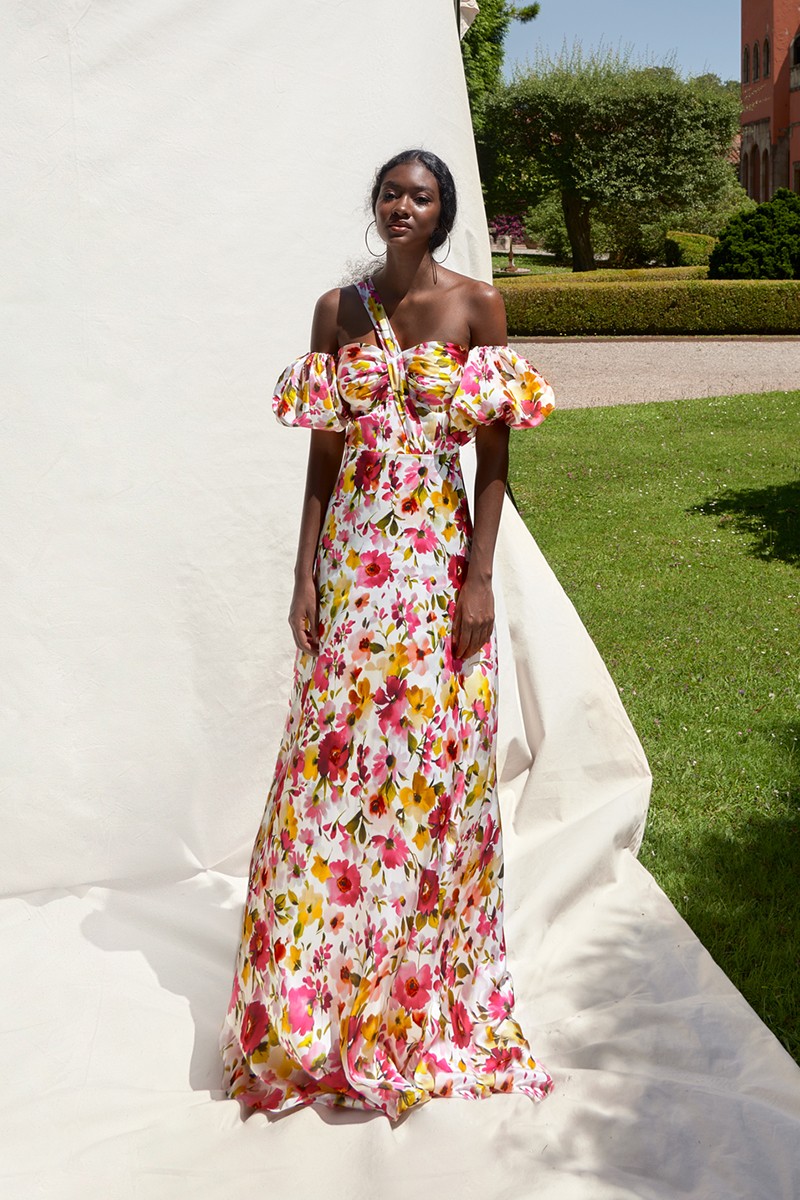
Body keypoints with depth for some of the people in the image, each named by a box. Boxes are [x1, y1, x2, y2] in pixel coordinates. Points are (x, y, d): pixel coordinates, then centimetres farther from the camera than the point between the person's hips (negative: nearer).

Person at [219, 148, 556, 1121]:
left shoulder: (477, 305, 2)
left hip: (440, 561, -2)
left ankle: (426, 991, 21)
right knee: (334, 760, 4)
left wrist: (480, 577, -8)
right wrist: (305, 576, 0)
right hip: (352, 560, 2)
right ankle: (317, 1004, 21)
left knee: (436, 763, 3)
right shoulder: (339, 310, 8)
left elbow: (494, 455, -1)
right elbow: (324, 454, 7)